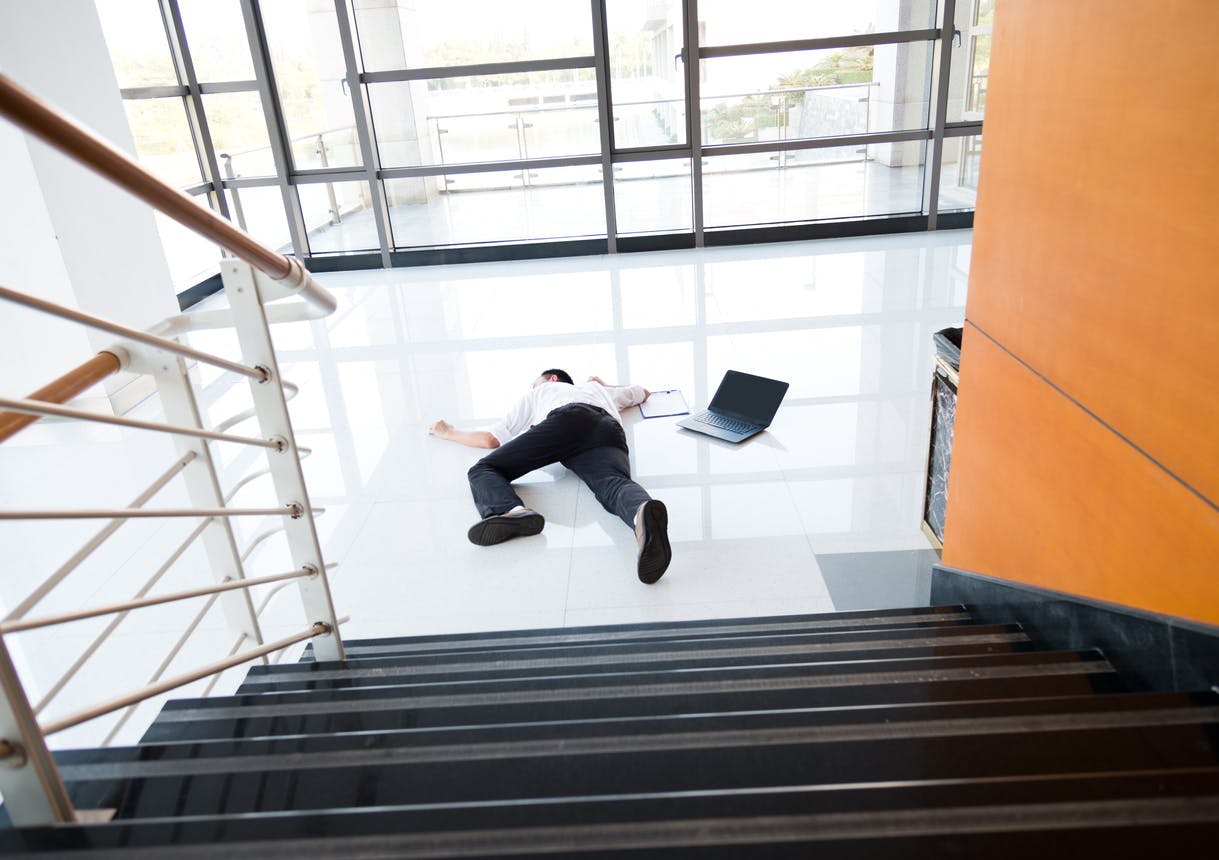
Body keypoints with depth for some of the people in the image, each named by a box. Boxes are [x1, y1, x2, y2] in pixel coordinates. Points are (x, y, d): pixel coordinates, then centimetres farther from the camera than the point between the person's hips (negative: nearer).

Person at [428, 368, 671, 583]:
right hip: (610, 429, 3)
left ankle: (511, 511, -39)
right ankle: (642, 512, -67)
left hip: (566, 418, -3)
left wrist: (448, 432, 53)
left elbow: (490, 439, 36)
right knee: (614, 487, -27)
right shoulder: (595, 387, 51)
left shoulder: (538, 393, 41)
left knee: (483, 470, -1)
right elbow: (644, 392, 69)